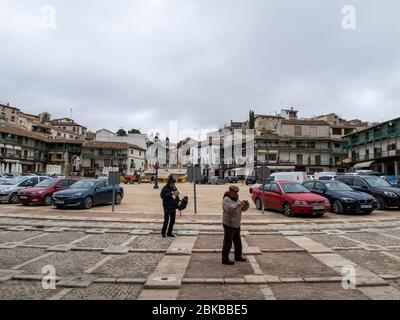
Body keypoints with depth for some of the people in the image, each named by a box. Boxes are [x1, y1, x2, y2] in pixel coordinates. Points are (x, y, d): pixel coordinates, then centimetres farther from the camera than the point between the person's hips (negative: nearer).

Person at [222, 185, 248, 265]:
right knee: (228, 243, -1)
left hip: (236, 224, 8)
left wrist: (246, 204, -12)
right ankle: (225, 259, 9)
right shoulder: (226, 199, -18)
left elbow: (243, 209, 9)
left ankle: (238, 256, 33)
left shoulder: (236, 199, 8)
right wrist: (240, 203, -36)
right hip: (229, 225, -8)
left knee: (238, 241, 18)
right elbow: (229, 208, -36)